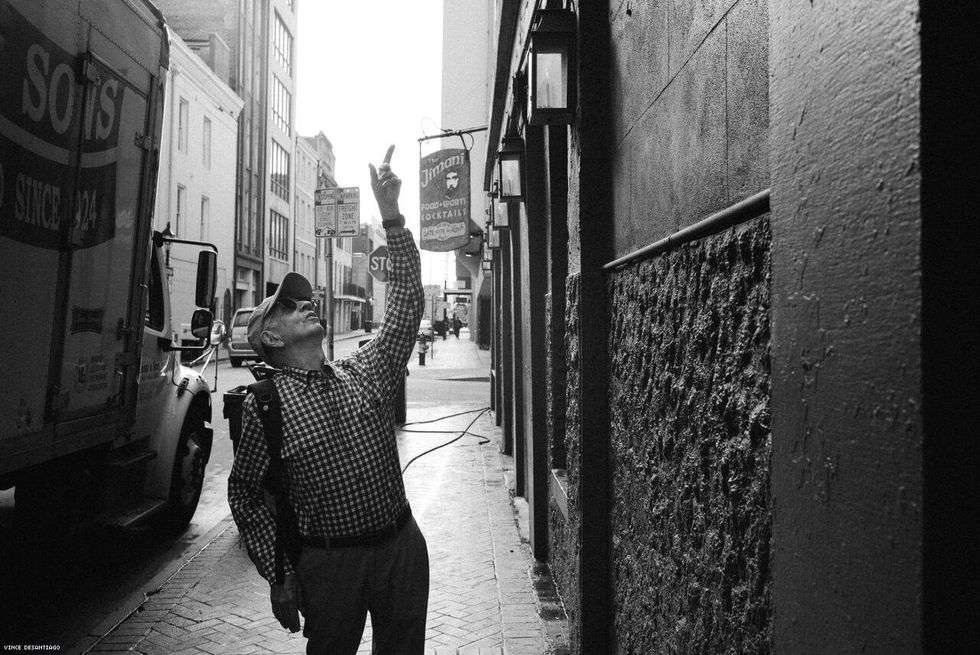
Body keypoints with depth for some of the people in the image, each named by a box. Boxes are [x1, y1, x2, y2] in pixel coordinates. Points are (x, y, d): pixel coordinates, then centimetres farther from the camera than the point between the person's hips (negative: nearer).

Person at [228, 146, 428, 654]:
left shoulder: (366, 373, 2)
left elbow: (407, 299, -1)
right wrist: (278, 575, -3)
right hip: (329, 562, -3)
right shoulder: (263, 404, -6)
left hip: (402, 546, 3)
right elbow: (245, 493, 1)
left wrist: (391, 215, -6)